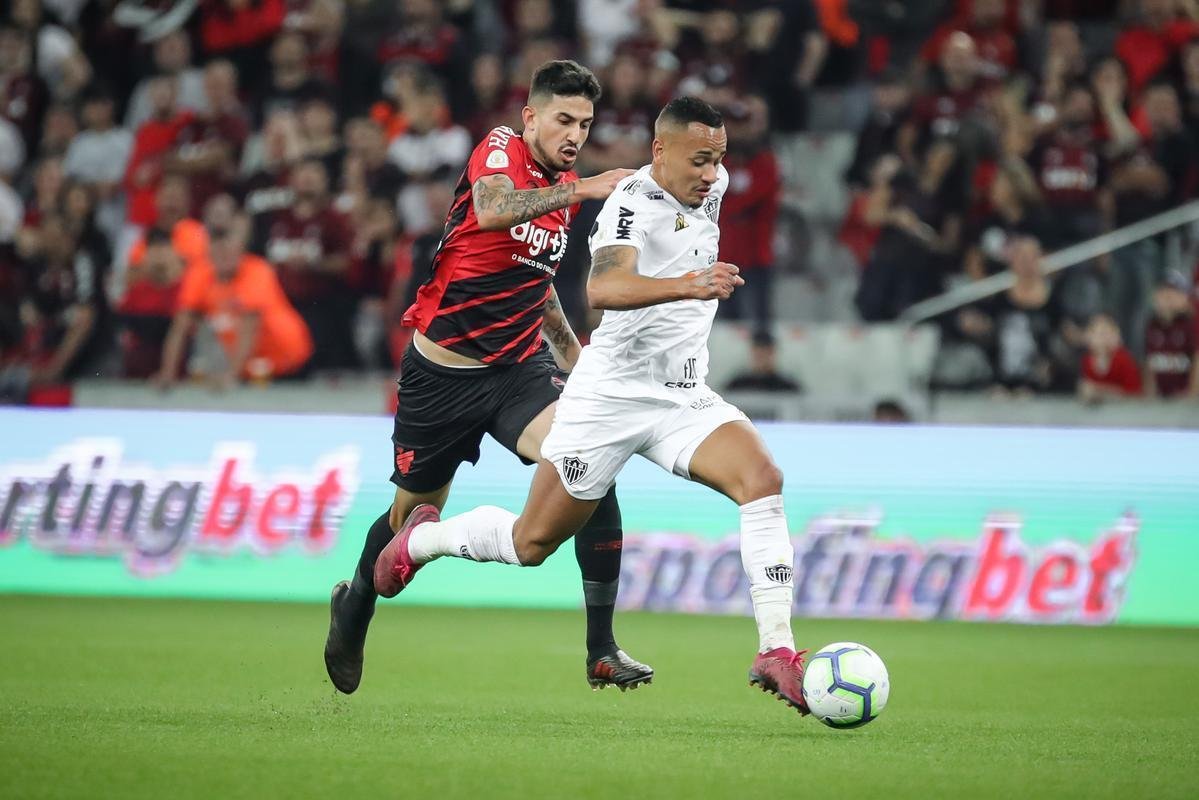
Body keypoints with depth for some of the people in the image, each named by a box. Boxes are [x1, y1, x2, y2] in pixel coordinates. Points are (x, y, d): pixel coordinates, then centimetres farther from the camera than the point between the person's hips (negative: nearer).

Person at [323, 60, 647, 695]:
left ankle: (602, 651, -18)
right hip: (443, 372, -5)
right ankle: (353, 609, 44)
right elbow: (492, 210, -36)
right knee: (414, 516, 10)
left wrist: (571, 351, 23)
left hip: (519, 368, 5)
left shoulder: (564, 188, 9)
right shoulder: (500, 149, -11)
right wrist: (584, 188, -41)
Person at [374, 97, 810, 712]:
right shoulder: (632, 204, -21)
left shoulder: (711, 185, 4)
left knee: (762, 479, -22)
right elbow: (603, 288, -40)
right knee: (534, 541, 5)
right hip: (611, 398, -6)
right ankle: (422, 538, 35)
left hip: (684, 398, 6)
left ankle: (776, 652, -24)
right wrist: (687, 285, -54)